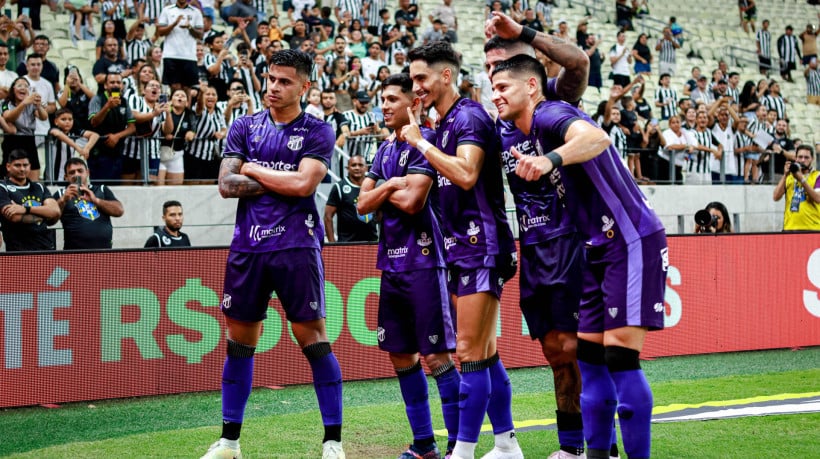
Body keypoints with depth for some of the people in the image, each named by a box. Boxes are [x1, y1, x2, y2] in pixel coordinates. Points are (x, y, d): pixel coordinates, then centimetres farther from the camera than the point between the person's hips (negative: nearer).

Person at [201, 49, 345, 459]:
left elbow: (303, 183, -14)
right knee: (239, 340, 8)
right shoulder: (244, 127, 10)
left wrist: (252, 169, -2)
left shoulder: (317, 132, 0)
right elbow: (226, 185, 1)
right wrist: (280, 183, -5)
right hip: (248, 246, 4)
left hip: (296, 247, -4)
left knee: (313, 339, -4)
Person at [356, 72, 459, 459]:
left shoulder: (425, 140, -9)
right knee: (401, 355, 10)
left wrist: (382, 192, 1)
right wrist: (388, 186, -6)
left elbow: (412, 200, -17)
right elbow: (363, 204, 11)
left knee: (436, 357, -8)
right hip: (393, 263, 8)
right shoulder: (385, 149, 16)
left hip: (422, 262, -8)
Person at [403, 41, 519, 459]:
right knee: (485, 354, 12)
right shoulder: (443, 125, 17)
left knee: (470, 353, -9)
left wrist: (420, 143, -17)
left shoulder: (469, 116, -11)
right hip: (461, 248, 10)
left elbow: (466, 175, -26)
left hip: (480, 247, -10)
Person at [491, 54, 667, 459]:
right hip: (601, 248, 10)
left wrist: (550, 160, -52)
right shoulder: (530, 134, 15)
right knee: (590, 356, 9)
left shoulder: (550, 115, -14)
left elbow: (596, 137, -37)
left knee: (619, 356, -13)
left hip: (632, 242, -10)